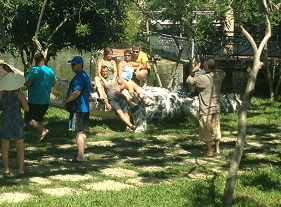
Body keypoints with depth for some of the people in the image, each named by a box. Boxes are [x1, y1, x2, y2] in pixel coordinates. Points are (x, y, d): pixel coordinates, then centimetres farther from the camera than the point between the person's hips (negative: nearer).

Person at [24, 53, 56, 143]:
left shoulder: (35, 70, -16)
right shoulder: (50, 71, 6)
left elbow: (27, 83, -22)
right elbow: (53, 84, 19)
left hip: (35, 100, -7)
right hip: (46, 101, 7)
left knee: (29, 119, 0)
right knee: (39, 119, 18)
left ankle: (44, 130, -18)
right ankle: (40, 138, 15)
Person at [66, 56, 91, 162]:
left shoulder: (79, 76, -17)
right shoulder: (86, 75, 16)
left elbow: (77, 92, -25)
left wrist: (67, 100, -12)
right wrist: (69, 98, 20)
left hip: (78, 108, -10)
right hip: (85, 107, 10)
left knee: (79, 132, -8)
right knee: (82, 132, 13)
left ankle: (80, 156, -8)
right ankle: (81, 154, 19)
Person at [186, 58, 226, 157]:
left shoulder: (203, 78, -22)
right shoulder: (219, 76, -3)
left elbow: (189, 80, -11)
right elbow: (223, 72, 22)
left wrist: (194, 70, -1)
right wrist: (214, 68, 12)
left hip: (206, 109, -6)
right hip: (216, 108, 6)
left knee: (206, 131, 5)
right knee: (216, 128, 18)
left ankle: (210, 151, 9)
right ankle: (217, 148, 26)